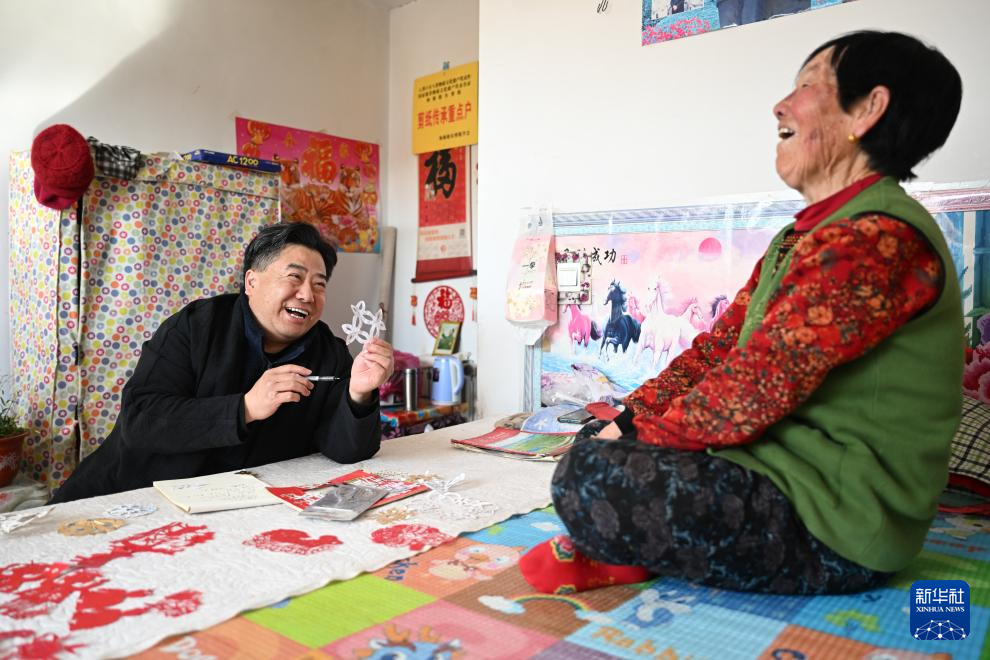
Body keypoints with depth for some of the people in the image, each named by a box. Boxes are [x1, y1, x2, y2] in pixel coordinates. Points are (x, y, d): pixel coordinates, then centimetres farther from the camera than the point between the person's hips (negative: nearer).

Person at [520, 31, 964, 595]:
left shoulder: (874, 240, -21)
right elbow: (718, 348, 9)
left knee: (586, 481, -24)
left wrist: (637, 438, -11)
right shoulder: (805, 237, 14)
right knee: (597, 440, 12)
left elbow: (749, 394, -25)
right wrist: (628, 420, -3)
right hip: (789, 479, 10)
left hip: (838, 534, -10)